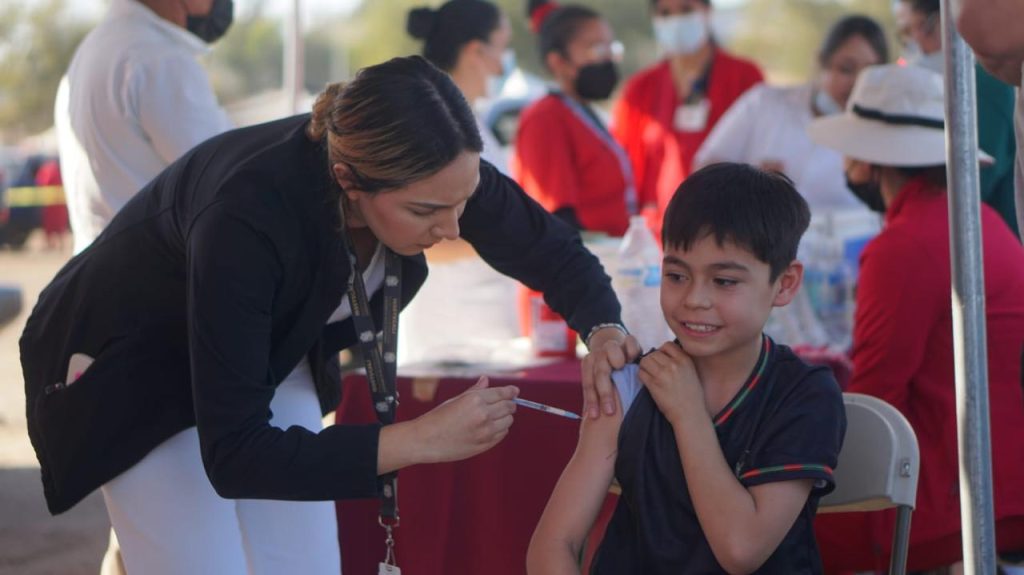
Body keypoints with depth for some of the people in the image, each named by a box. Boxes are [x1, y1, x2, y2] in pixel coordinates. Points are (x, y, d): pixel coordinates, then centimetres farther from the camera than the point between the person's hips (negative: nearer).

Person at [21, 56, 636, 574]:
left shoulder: (434, 173, -26)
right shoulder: (246, 215, -42)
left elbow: (547, 248, -6)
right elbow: (233, 455, -40)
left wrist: (604, 328, -26)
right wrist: (422, 439, -43)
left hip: (268, 357, 6)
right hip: (138, 373, -5)